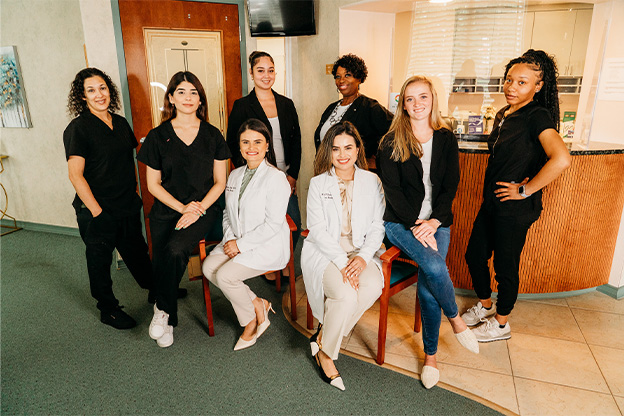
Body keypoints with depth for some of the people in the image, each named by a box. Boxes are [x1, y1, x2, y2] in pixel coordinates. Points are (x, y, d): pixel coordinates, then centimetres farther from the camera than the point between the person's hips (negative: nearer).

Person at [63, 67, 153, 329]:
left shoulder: (121, 123, 7)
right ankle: (108, 310, 29)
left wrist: (134, 194, 13)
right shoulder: (78, 129, -12)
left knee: (137, 251, 20)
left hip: (128, 206, 6)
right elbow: (75, 175, -16)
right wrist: (97, 211, -17)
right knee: (100, 261, 11)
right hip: (98, 211, -5)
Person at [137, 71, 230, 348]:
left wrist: (198, 209, -10)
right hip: (166, 211, 1)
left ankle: (163, 310, -3)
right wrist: (182, 207, -8)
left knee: (175, 250, -27)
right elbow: (153, 184, 4)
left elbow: (220, 182, 4)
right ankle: (167, 324, 14)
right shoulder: (158, 136, 4)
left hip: (203, 210, -1)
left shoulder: (212, 135, 4)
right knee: (161, 265, -12)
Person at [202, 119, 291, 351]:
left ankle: (251, 320, 7)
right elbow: (228, 212, 16)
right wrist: (229, 239, -2)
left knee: (225, 275, -20)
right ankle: (257, 304, 4)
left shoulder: (275, 178, -14)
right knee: (209, 267, -13)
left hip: (267, 245, -7)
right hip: (237, 242, 8)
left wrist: (241, 244, -17)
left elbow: (273, 225, -19)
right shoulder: (235, 175, 11)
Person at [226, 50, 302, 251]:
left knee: (295, 227, 2)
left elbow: (296, 142, 11)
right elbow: (232, 145, 0)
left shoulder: (287, 104, 11)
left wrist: (293, 175, 1)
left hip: (286, 179, 4)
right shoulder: (241, 106, 0)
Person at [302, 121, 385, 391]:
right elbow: (318, 230, -5)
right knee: (346, 294, -29)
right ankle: (324, 350, -1)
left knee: (372, 287, -30)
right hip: (325, 252, -2)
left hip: (361, 251, 3)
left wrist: (363, 257, -14)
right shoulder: (318, 184, 3)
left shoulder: (372, 181, 8)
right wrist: (342, 261, -19)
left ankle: (323, 336, -8)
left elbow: (377, 227, 5)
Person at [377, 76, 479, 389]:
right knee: (434, 268, -27)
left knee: (427, 287, -15)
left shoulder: (446, 139, 8)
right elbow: (392, 189, -5)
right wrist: (415, 224, -14)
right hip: (400, 221, -2)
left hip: (437, 222, 2)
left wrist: (434, 222, -10)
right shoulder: (391, 142, 0)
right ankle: (455, 319, 4)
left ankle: (430, 355, 6)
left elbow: (450, 185, 4)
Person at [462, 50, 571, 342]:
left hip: (516, 209, -8)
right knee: (474, 255, 17)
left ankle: (500, 324, 29)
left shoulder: (537, 116, -17)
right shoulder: (503, 115, 9)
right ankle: (485, 306, 40)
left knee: (505, 267, 7)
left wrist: (525, 190, -23)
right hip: (492, 202, 8)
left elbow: (561, 160, -33)